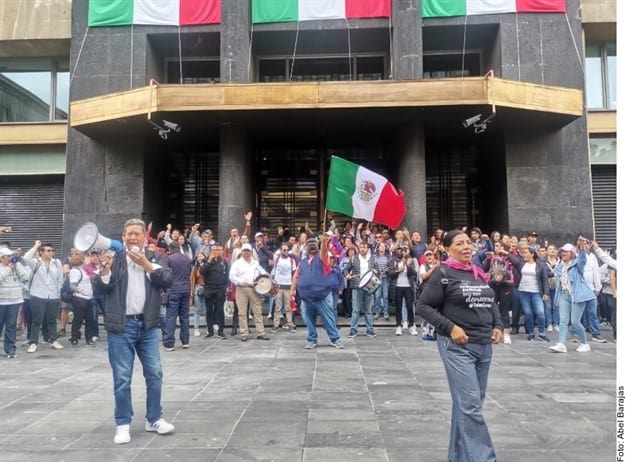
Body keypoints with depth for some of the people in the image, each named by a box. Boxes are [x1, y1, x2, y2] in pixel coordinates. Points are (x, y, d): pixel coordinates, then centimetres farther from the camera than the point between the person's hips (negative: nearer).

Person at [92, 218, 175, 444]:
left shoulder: (156, 258, 5)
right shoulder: (113, 258, 1)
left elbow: (168, 280, -9)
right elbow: (99, 288, -5)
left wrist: (146, 264, -15)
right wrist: (105, 269, -22)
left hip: (148, 325, 2)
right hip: (121, 326, -2)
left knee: (155, 374, 8)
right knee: (122, 378, 4)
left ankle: (154, 419, 24)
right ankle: (123, 425, 18)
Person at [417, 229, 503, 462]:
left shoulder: (479, 274, 12)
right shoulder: (443, 274, -8)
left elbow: (491, 303, 24)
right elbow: (423, 305, -10)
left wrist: (498, 325, 6)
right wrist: (450, 327, -18)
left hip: (484, 346, 7)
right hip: (457, 346, -7)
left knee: (471, 403, 14)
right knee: (470, 404, -7)